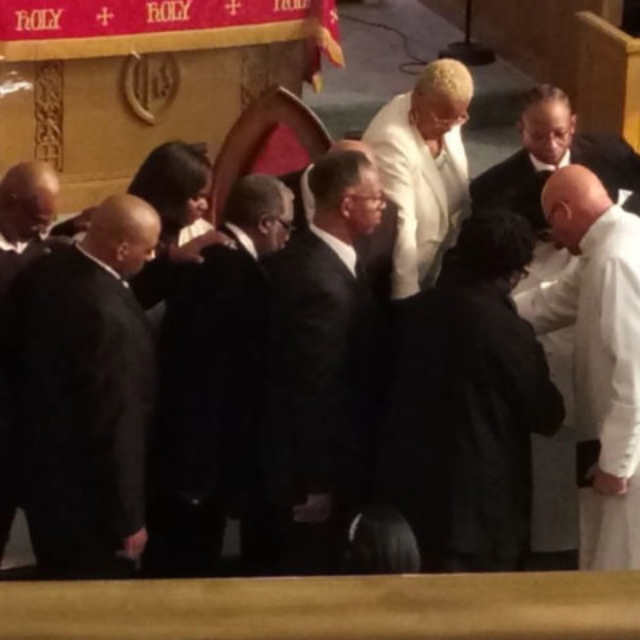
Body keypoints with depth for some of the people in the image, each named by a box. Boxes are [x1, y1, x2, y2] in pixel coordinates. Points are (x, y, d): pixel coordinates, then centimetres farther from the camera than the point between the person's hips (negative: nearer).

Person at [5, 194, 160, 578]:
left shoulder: (43, 273, -4)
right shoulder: (109, 316, -30)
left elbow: (14, 349, 9)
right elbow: (114, 424, -25)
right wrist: (129, 518, -16)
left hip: (41, 473, 9)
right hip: (85, 495, -9)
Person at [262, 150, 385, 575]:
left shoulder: (305, 256, 4)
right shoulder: (320, 282, -27)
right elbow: (312, 392, -24)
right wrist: (318, 485, -18)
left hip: (307, 466, 10)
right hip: (317, 476, -10)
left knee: (305, 577, 20)